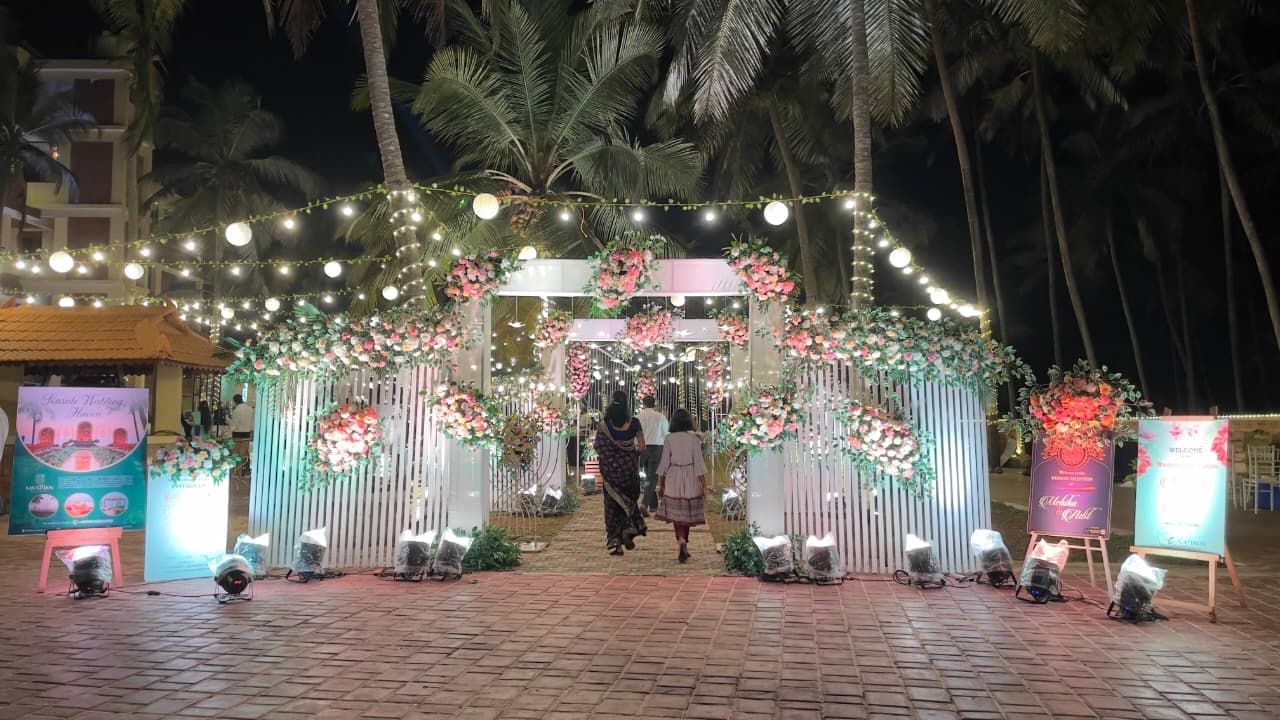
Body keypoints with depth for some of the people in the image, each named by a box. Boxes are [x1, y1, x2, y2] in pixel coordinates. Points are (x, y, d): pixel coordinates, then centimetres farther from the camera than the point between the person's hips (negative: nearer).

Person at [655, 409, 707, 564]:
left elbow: (664, 463, -2)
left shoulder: (669, 439, -4)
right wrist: (704, 486, -2)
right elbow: (699, 464, -6)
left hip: (673, 480, -1)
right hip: (691, 480, 1)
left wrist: (660, 484, 7)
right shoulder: (694, 439, -4)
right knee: (687, 513, 14)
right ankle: (683, 548, 22)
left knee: (677, 514, 4)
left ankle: (682, 542, -18)